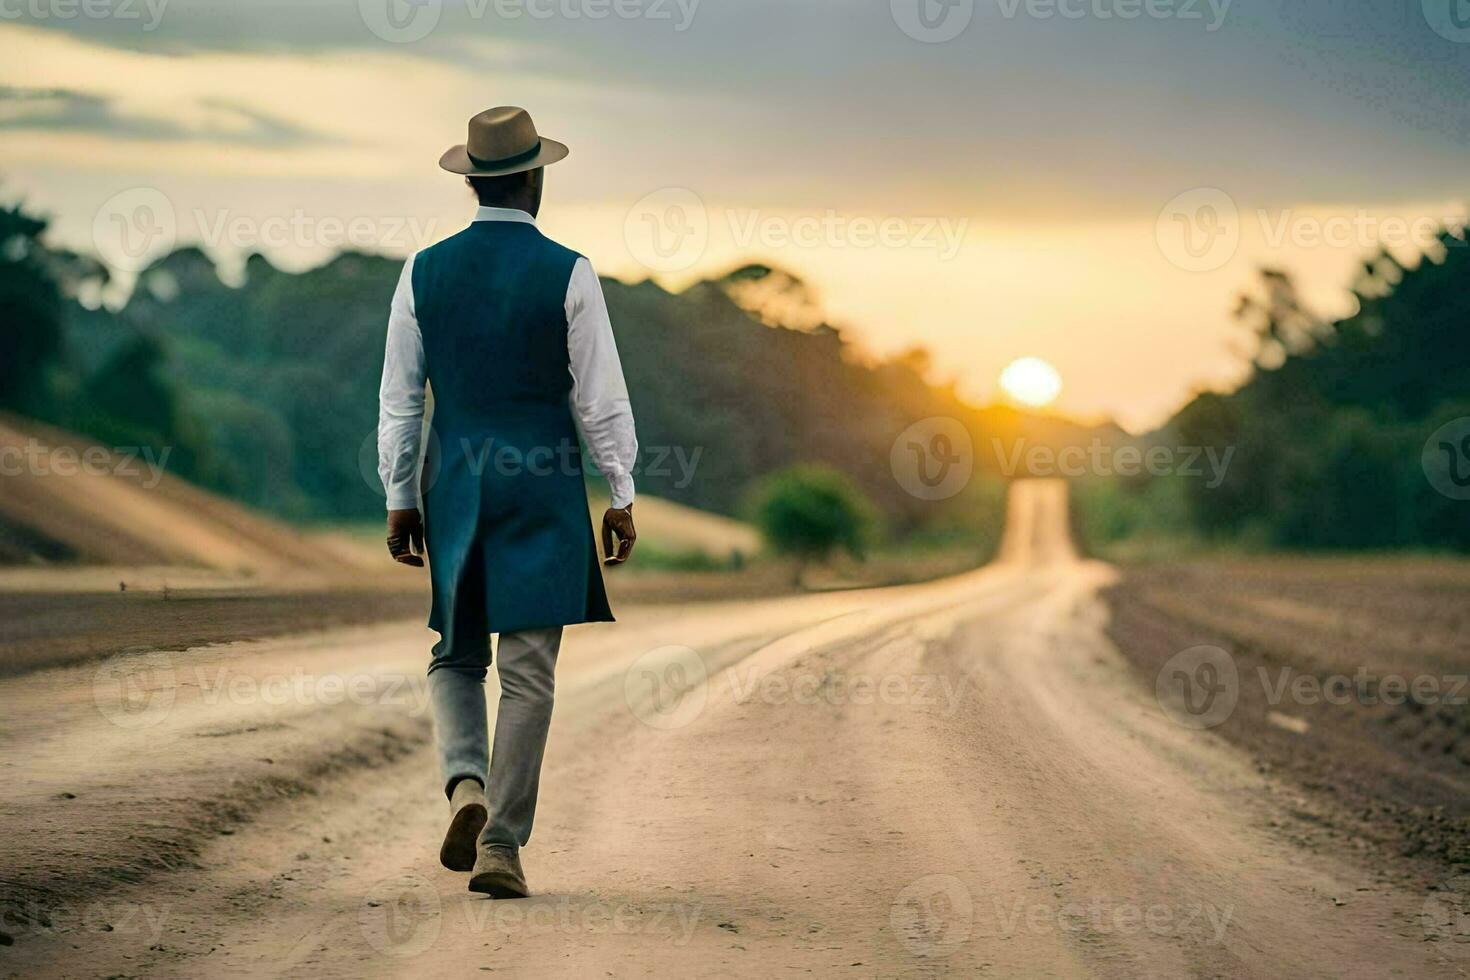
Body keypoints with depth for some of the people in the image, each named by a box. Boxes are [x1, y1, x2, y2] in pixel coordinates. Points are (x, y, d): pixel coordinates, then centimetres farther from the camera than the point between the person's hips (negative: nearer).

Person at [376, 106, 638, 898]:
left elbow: (399, 396, 4)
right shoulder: (567, 274, -7)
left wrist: (399, 499, 11)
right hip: (543, 486, -3)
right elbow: (601, 396, -5)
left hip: (453, 483, 3)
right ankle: (501, 845, -1)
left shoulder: (424, 271, 1)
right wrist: (622, 496, 3)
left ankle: (466, 784, -8)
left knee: (456, 656, 17)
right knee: (527, 671, 2)